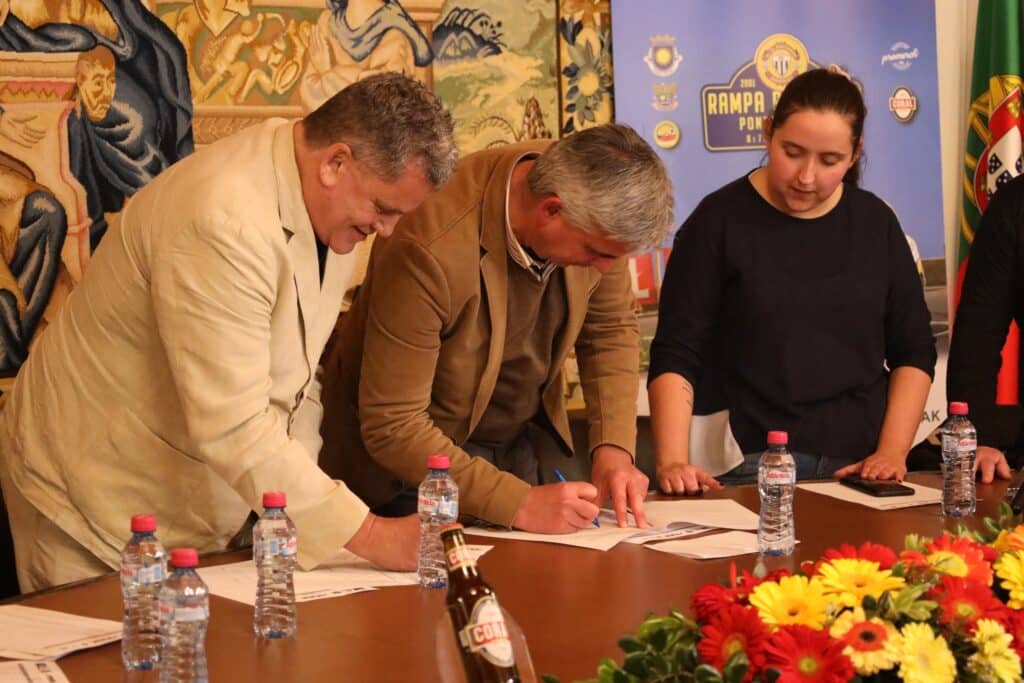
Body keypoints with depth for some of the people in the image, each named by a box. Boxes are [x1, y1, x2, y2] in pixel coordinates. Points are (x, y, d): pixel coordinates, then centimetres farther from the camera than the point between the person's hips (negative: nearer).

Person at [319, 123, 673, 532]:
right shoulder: (430, 249, -35)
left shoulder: (593, 209, -17)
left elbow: (611, 329, 2)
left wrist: (614, 447, -11)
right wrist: (519, 504, -32)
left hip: (526, 440, 5)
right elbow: (391, 428, -29)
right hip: (415, 465, -5)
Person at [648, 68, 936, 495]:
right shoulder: (721, 219, -1)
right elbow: (674, 356, -6)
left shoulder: (874, 222, 10)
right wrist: (671, 461, -19)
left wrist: (892, 450, 1)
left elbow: (914, 351, 13)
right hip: (746, 468, -3)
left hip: (857, 466, 4)